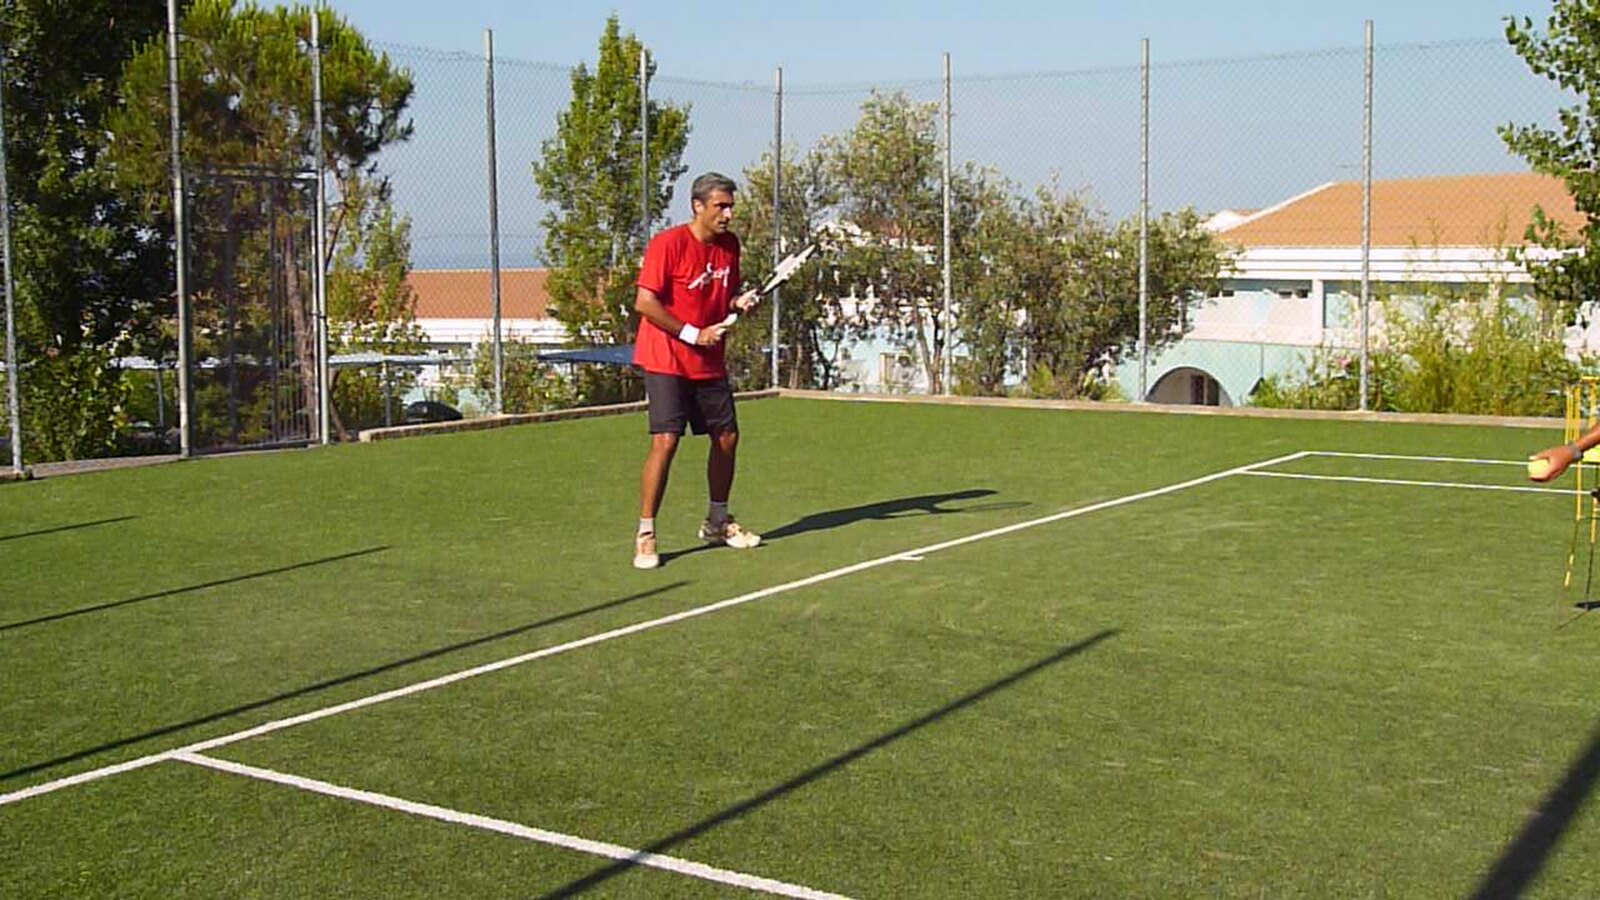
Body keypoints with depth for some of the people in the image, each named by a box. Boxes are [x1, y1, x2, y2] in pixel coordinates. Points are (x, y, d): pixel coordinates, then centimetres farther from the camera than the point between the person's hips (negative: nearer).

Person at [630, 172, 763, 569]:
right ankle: (645, 535, -5)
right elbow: (645, 303, -18)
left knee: (727, 437, 10)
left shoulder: (729, 245, 7)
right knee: (665, 441, -14)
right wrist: (693, 334, -19)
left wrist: (739, 303, -5)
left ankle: (717, 522, 29)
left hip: (709, 364, 7)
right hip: (666, 361, -7)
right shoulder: (668, 244, -15)